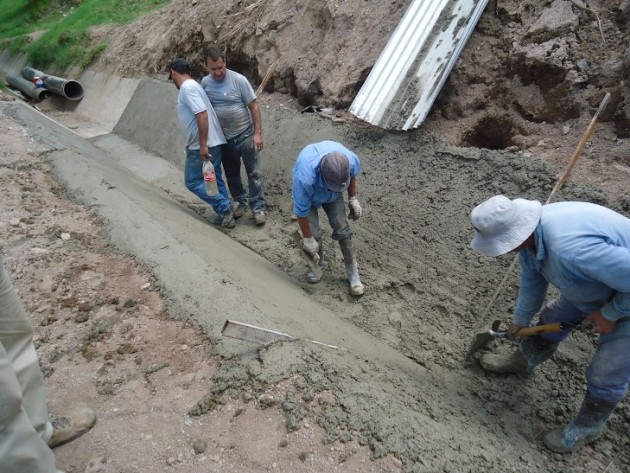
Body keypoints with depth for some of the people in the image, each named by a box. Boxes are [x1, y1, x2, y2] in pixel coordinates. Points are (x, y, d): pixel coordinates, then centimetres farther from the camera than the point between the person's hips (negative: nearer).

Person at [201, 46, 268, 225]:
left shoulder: (238, 80, -14)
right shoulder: (205, 83, -1)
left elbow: (254, 107, -11)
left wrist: (258, 133, -16)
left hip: (245, 135, -4)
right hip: (223, 138, 4)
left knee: (254, 173, 0)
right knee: (232, 175, 15)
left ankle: (258, 207, 10)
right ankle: (241, 201, 33)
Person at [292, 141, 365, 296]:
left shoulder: (352, 160, -36)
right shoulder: (305, 178, -46)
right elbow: (301, 211, -29)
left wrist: (353, 199, -2)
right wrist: (307, 239, -18)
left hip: (333, 196, 3)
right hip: (309, 194, -2)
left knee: (342, 229, -5)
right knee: (313, 234, -8)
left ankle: (353, 274, 7)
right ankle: (316, 265, 23)